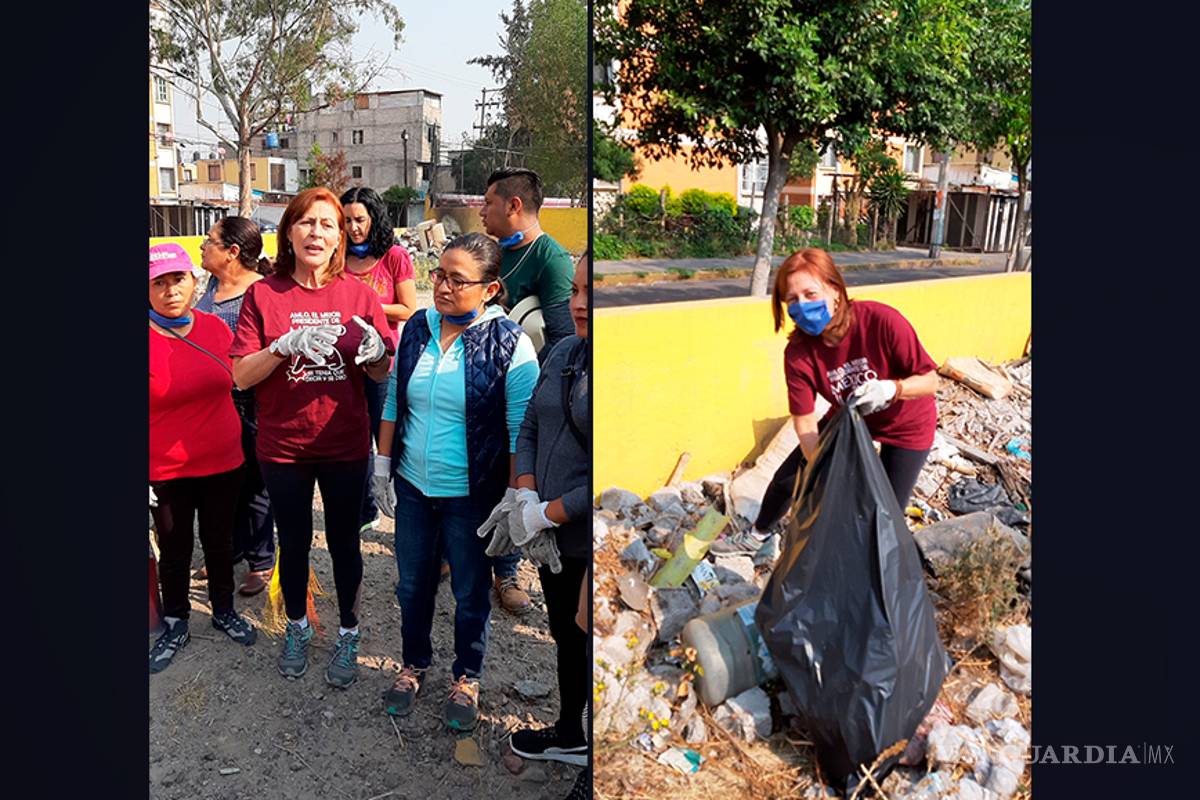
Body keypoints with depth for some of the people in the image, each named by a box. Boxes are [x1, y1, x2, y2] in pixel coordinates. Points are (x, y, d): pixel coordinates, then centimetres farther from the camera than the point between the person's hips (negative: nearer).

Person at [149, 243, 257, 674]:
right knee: (174, 552, 15)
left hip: (224, 464, 3)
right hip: (167, 472, -3)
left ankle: (224, 610, 40)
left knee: (220, 543, 19)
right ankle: (175, 626, 35)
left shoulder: (215, 327, -4)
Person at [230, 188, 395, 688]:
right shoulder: (263, 294, -5)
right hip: (283, 446, 0)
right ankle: (297, 628, 39)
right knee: (293, 543, 16)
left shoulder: (358, 294, -3)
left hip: (345, 445, 0)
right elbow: (240, 376, -9)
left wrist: (375, 353, -22)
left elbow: (382, 373, 0)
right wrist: (286, 345, -26)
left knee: (344, 543, 12)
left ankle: (348, 637, 31)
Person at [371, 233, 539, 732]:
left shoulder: (510, 345, -17)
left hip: (471, 497, -4)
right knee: (412, 585, 20)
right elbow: (394, 401, 9)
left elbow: (521, 432, -13)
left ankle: (467, 678, 38)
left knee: (471, 594, 14)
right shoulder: (416, 328, -2)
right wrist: (383, 465, 8)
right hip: (412, 487, 4)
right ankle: (413, 666, 44)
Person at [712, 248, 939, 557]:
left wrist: (891, 388, -44)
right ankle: (756, 537, 38)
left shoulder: (882, 321, -36)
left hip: (906, 425, -3)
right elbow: (805, 422, -23)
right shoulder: (798, 353, -26)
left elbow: (930, 381, -25)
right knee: (790, 476, 9)